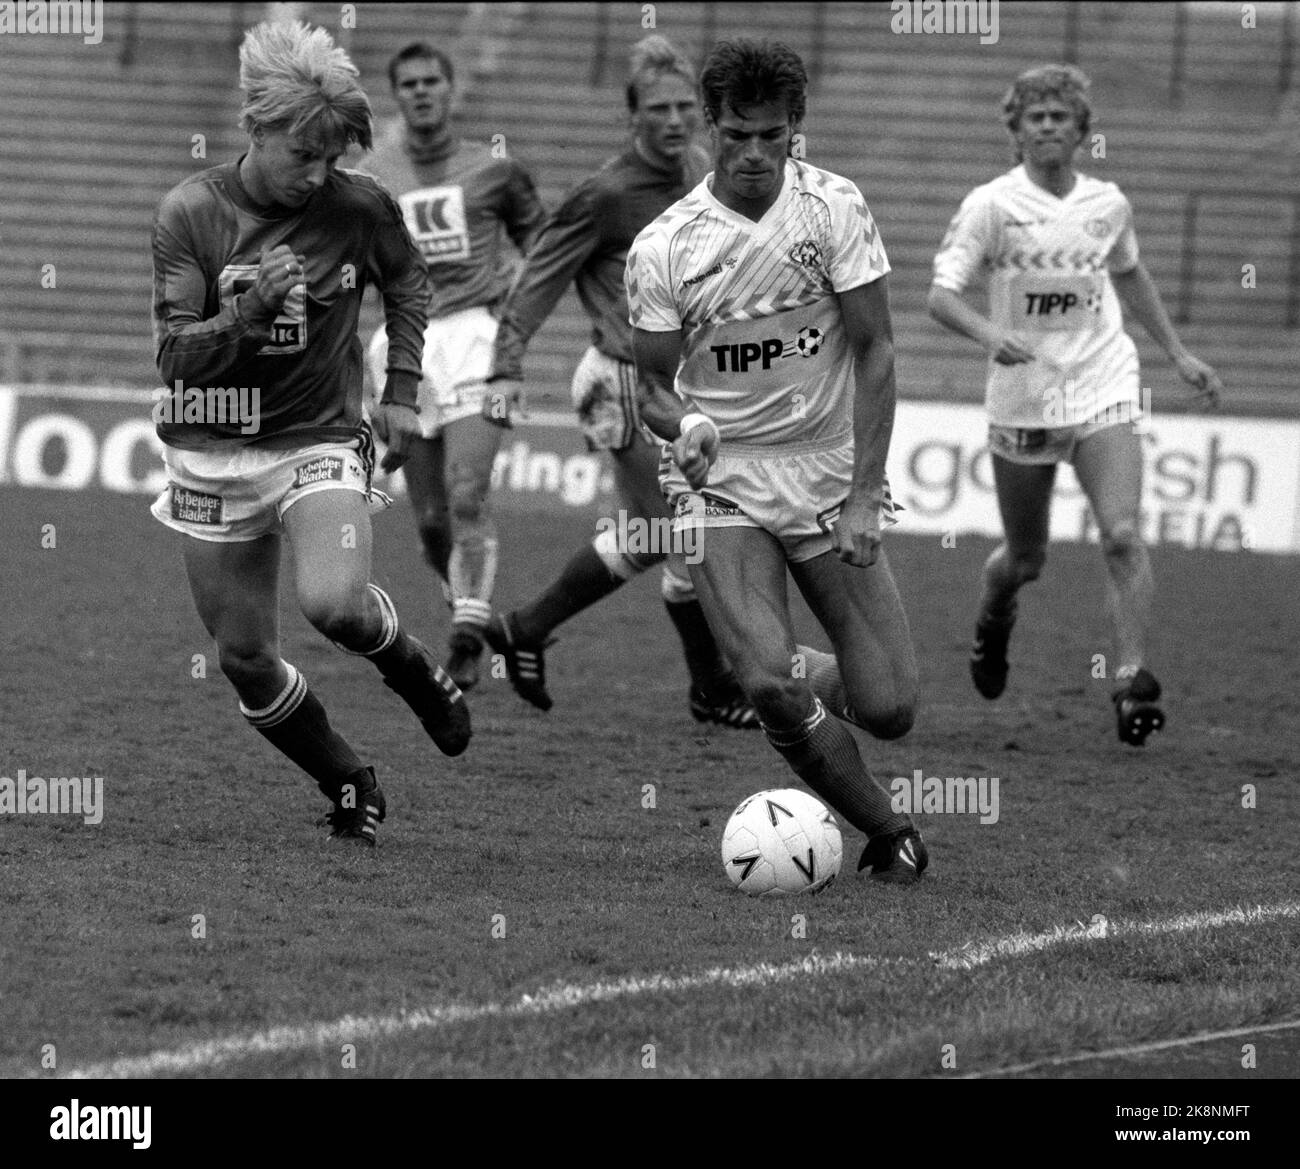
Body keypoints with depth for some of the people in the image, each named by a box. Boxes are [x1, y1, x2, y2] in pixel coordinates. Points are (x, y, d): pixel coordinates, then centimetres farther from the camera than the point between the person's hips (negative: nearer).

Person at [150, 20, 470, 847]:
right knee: (246, 660, 5)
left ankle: (415, 671, 6)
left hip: (321, 442, -1)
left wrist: (402, 388, 8)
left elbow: (407, 280, 15)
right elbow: (175, 356, -12)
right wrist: (249, 309, -28)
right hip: (214, 457, 2)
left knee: (335, 602, -29)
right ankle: (353, 793, 28)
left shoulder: (359, 207, -8)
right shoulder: (191, 212, -11)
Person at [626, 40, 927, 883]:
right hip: (723, 483, -1)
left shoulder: (834, 208, -6)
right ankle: (891, 835, 0)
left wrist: (864, 495, -11)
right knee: (771, 682, -22)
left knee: (889, 709, -5)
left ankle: (826, 681, 34)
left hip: (829, 472, 1)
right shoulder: (664, 247, -5)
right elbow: (653, 384, 4)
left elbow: (874, 351, -4)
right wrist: (681, 425, -21)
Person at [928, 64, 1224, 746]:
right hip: (1021, 399, -1)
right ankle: (992, 624, 46)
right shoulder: (991, 205, -7)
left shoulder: (1107, 204, 4)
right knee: (1026, 557, 12)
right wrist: (989, 333, -33)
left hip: (1103, 389, 1)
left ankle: (1131, 683, -16)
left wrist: (1178, 355, 26)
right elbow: (940, 295, -13)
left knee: (1123, 537, -17)